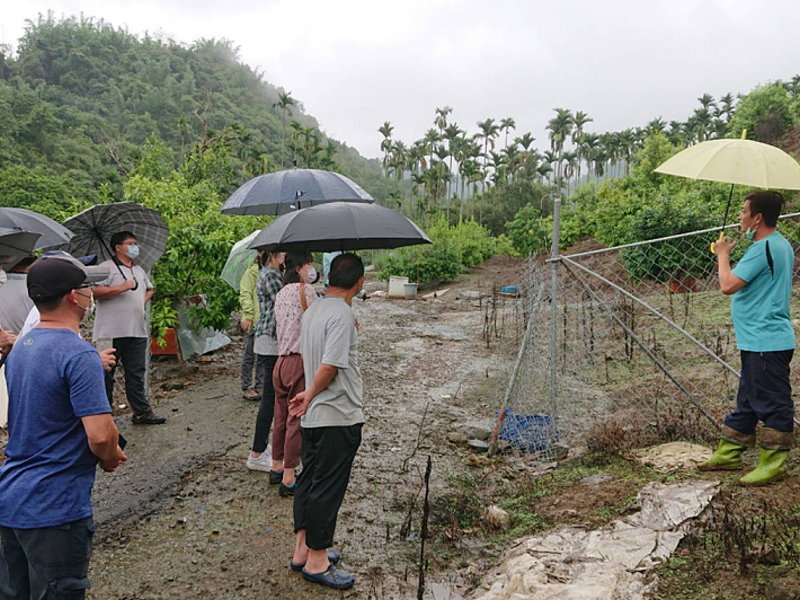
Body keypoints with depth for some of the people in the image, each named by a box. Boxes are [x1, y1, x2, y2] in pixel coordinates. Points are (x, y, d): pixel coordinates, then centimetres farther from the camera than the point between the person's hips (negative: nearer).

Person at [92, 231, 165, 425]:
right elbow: (95, 291, -16)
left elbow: (149, 288, 35)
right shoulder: (107, 267, -4)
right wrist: (121, 288, -19)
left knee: (136, 374, 11)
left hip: (137, 331, 7)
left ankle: (142, 412, 15)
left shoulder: (139, 270, 19)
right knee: (106, 374, 1)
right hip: (111, 332, -7)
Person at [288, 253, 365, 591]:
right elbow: (329, 366, -23)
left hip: (313, 417, 9)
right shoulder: (342, 314, -19)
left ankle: (302, 550, 29)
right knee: (328, 489, 1)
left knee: (309, 482, 17)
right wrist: (310, 396, -9)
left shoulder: (312, 310, 9)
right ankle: (316, 562, 13)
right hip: (339, 417, -9)